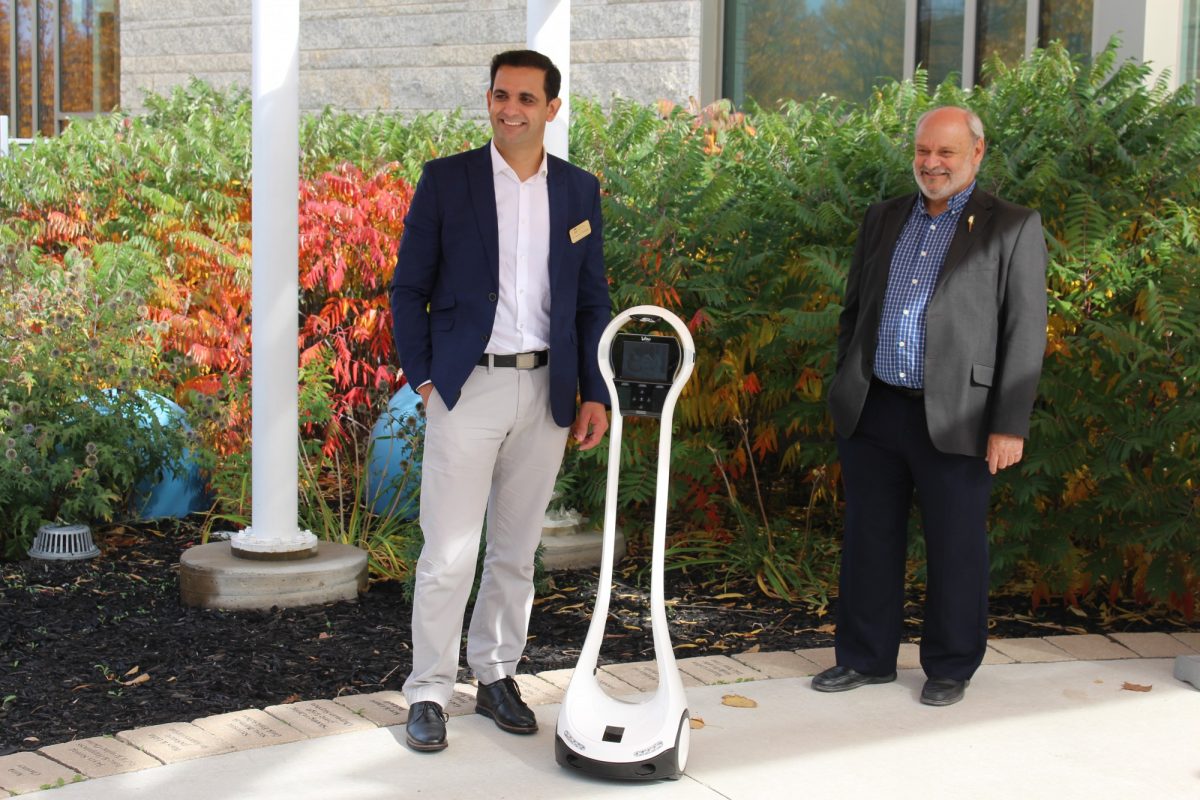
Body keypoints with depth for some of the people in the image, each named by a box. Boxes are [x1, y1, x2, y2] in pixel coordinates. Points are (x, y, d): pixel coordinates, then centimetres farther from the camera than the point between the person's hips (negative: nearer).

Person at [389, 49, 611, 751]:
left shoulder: (580, 190, 8)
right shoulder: (445, 180, 0)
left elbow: (593, 300, 11)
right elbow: (409, 289, 2)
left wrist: (596, 393, 5)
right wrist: (422, 375, -6)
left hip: (546, 392, 3)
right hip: (466, 387, -3)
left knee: (516, 550, 13)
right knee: (449, 554, -4)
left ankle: (497, 676, 26)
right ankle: (430, 693, 8)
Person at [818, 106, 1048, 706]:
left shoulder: (1013, 228, -2)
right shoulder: (883, 219, 12)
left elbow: (1025, 335, -5)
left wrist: (1009, 425, -10)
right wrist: (845, 389, 12)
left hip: (953, 419, -4)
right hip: (871, 412, 5)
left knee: (954, 549, 6)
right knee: (869, 539, 12)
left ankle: (950, 668, 22)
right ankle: (866, 657, 27)